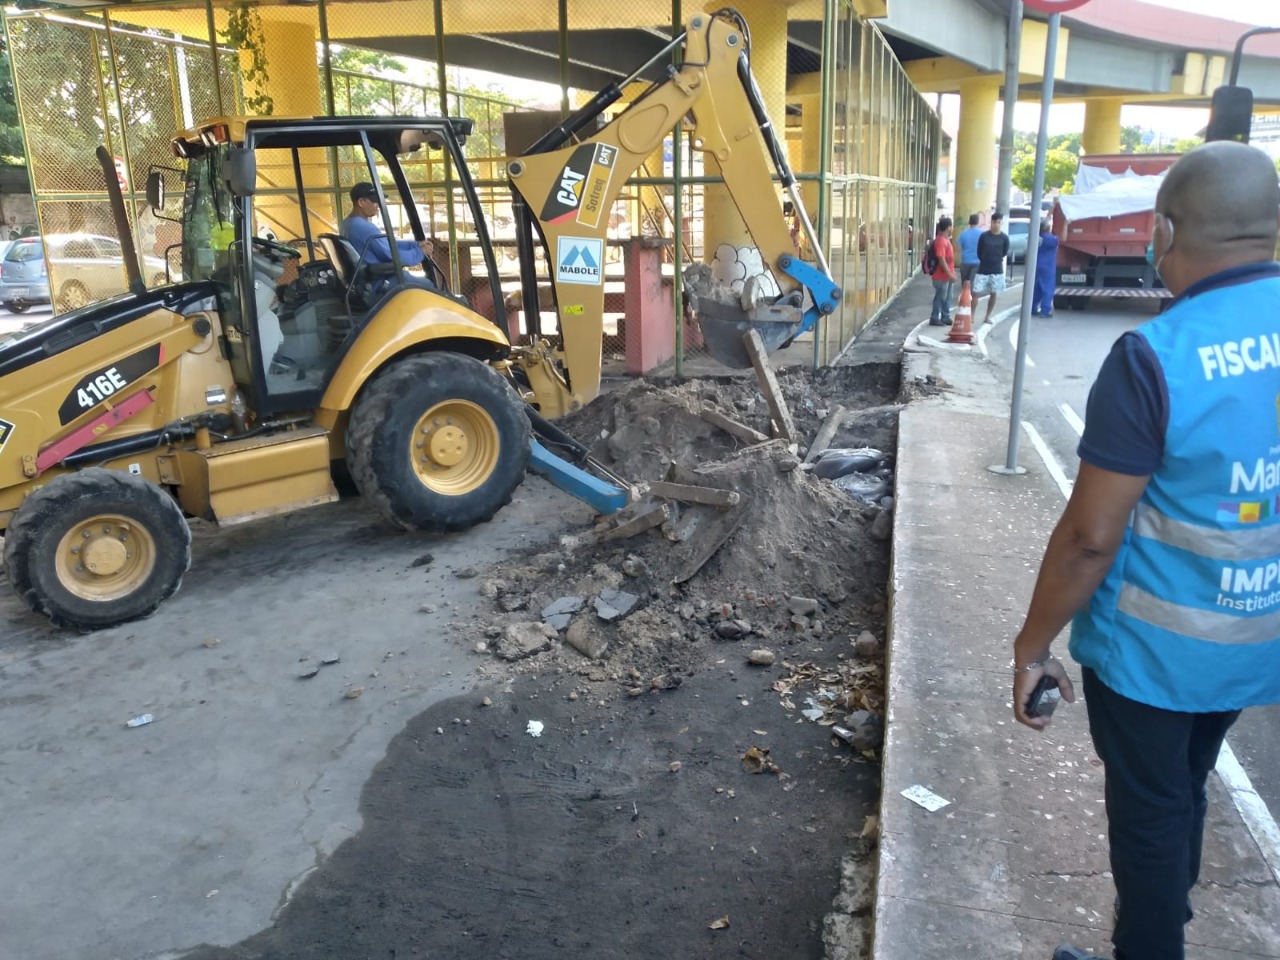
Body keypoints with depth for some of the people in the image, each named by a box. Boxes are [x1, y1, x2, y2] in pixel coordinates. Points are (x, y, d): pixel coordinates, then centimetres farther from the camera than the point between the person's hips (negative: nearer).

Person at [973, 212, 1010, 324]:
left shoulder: (1004, 238, -3)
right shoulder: (984, 236, -4)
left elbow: (1005, 253, 10)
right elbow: (979, 252, 6)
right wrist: (985, 261, 12)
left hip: (997, 270, 1)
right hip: (983, 269, -1)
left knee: (993, 294, 7)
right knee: (975, 293, -7)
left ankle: (988, 316, 17)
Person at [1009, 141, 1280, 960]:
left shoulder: (1155, 357, -25)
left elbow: (1090, 536, -23)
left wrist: (1034, 644, -10)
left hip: (1155, 644, -7)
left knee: (1148, 809, 14)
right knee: (1185, 789, 28)